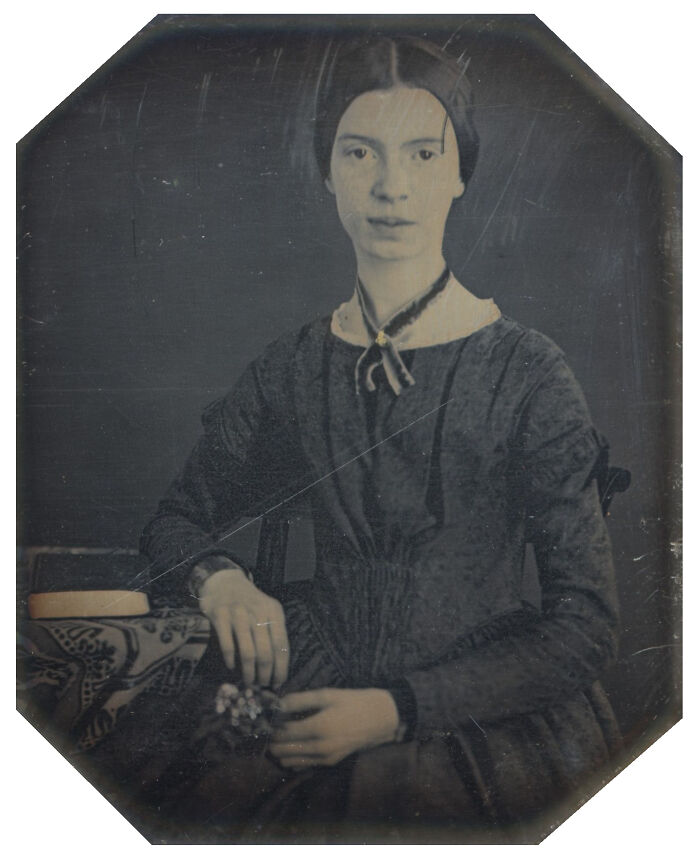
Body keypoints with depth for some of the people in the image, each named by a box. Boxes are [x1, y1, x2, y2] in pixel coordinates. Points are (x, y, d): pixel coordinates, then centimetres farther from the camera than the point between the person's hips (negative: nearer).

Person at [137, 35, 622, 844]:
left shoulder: (527, 374, -8)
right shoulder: (293, 367, 3)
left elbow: (585, 626, -8)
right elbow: (178, 517, 15)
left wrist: (397, 710, -16)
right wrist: (221, 580, -8)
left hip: (489, 713, -2)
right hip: (317, 688, 3)